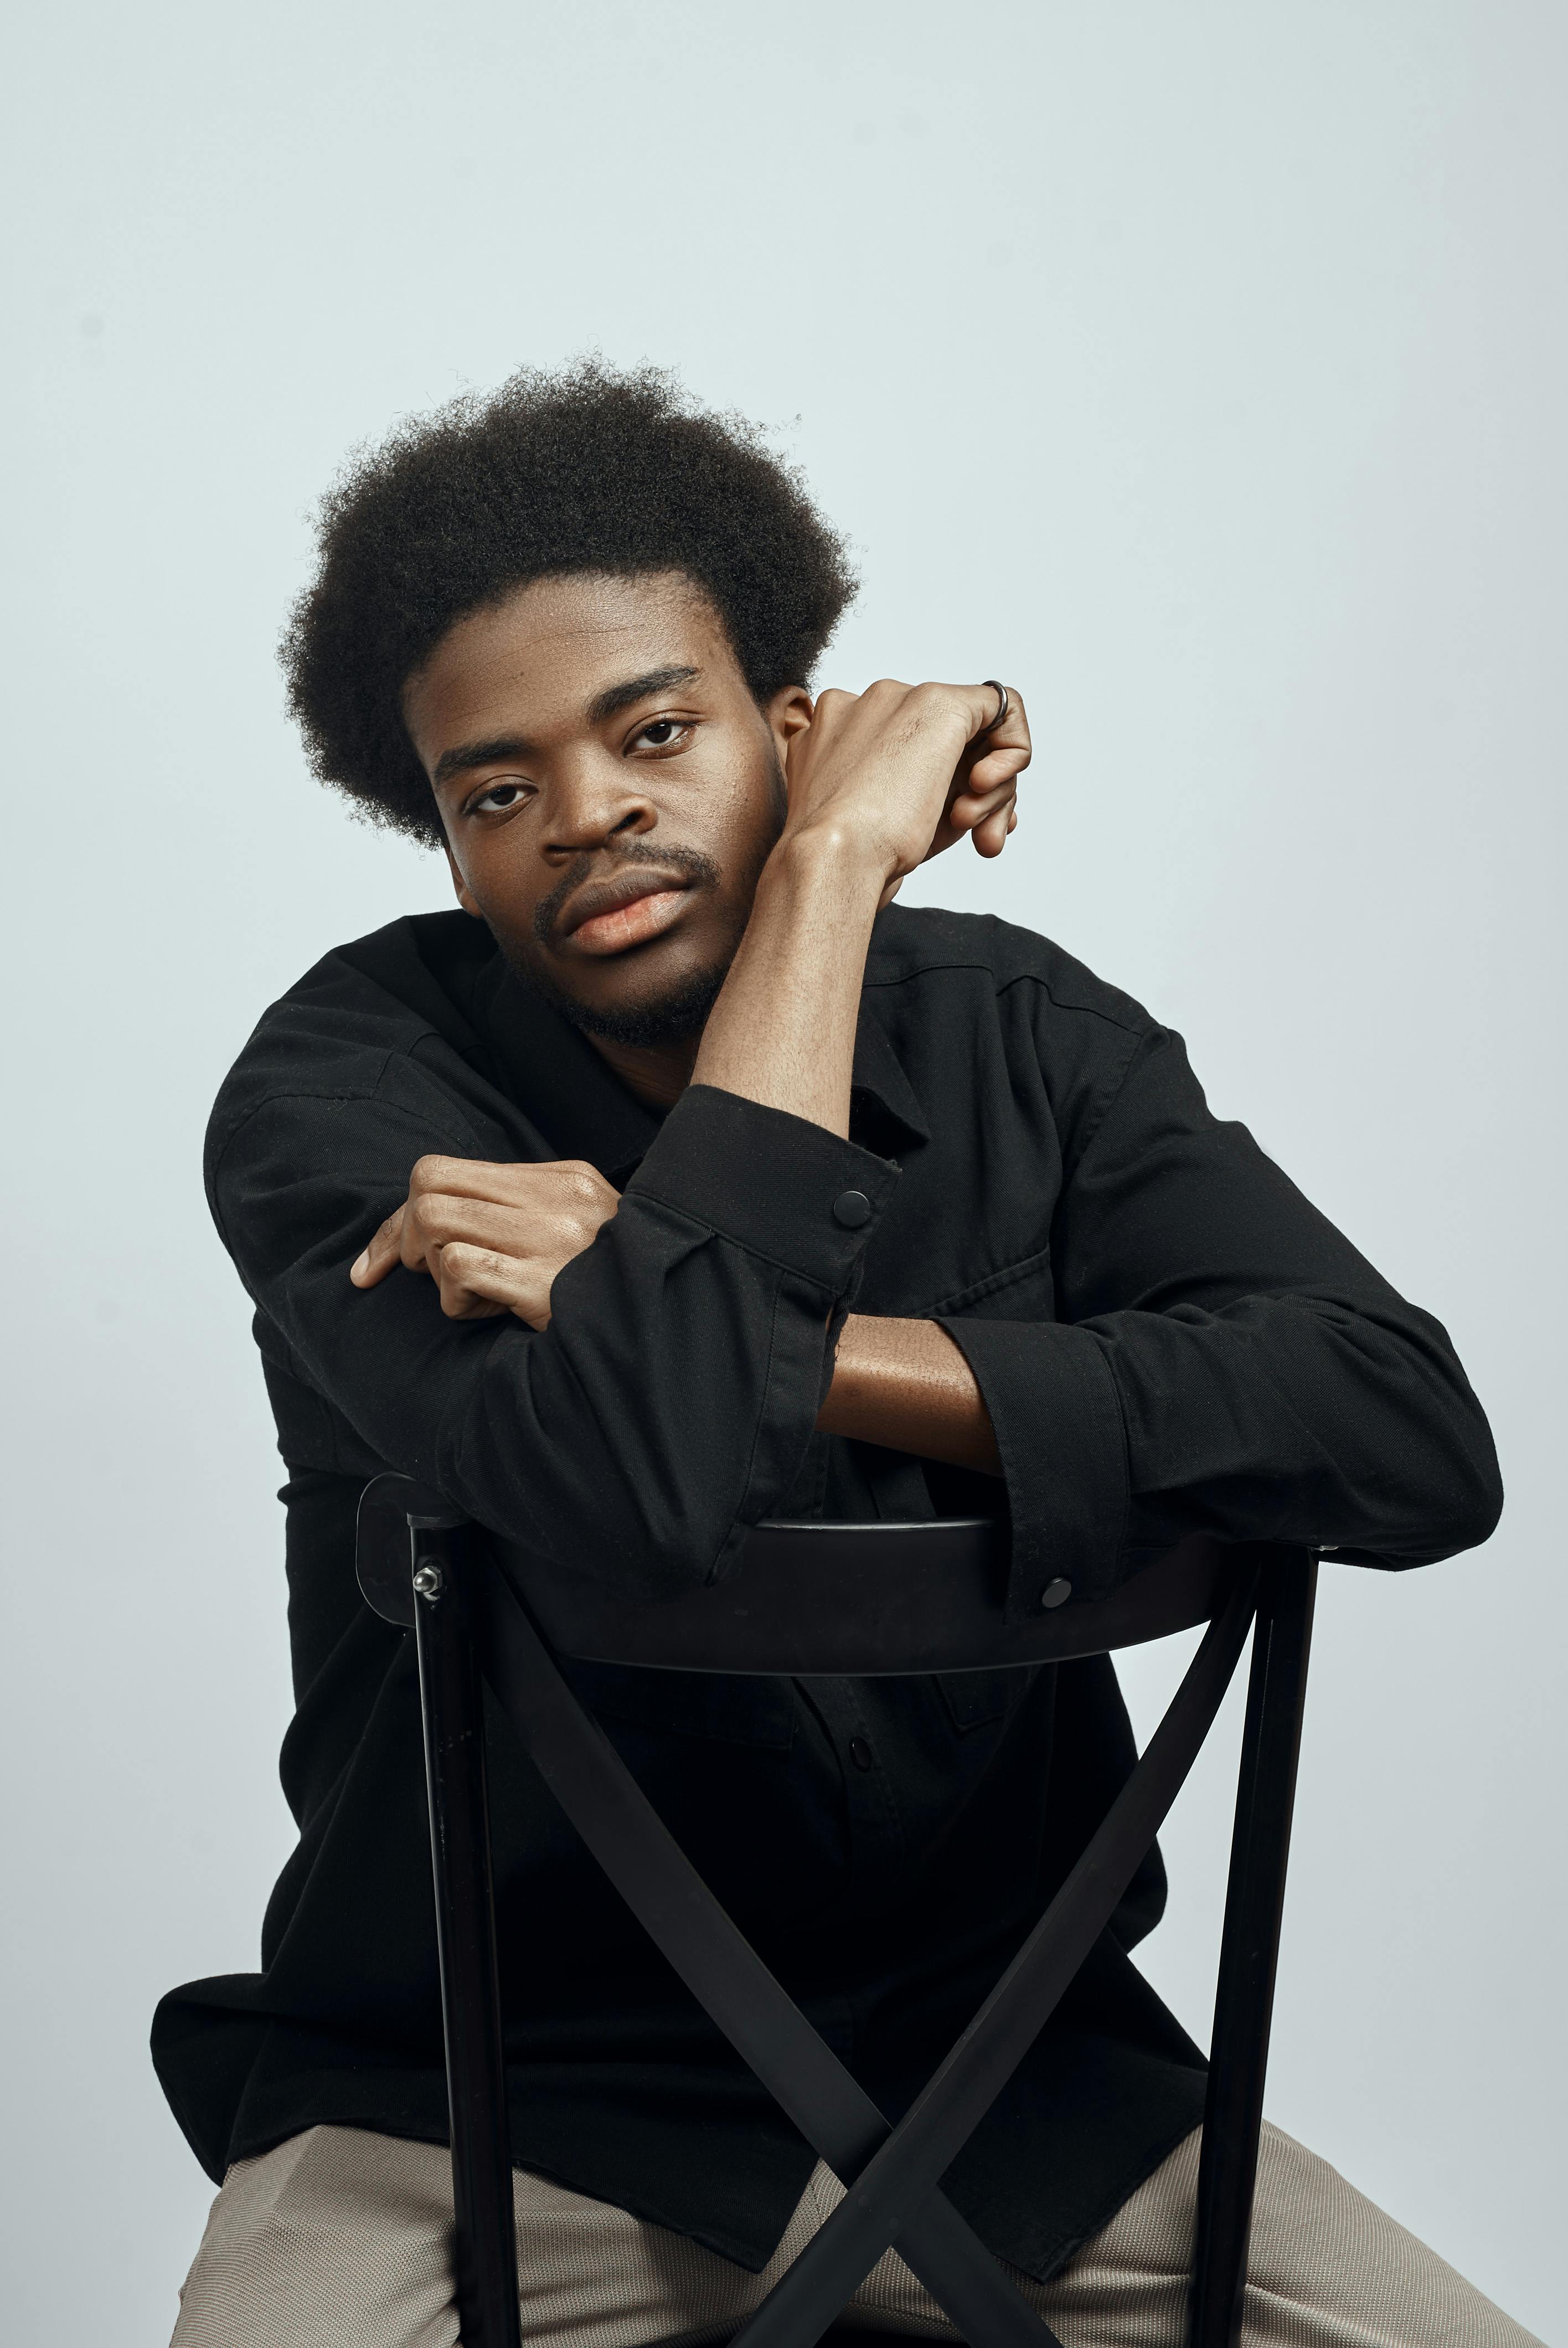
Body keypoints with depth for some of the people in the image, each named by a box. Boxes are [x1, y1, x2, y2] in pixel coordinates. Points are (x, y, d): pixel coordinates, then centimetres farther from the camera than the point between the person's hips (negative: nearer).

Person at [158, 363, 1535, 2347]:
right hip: (483, 2092, -2)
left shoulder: (1021, 1032, -2)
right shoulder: (345, 1083, -12)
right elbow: (637, 1489, -32)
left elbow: (1414, 1439, -17)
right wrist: (839, 856, -23)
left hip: (991, 2046, 3)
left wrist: (761, 1338, -23)